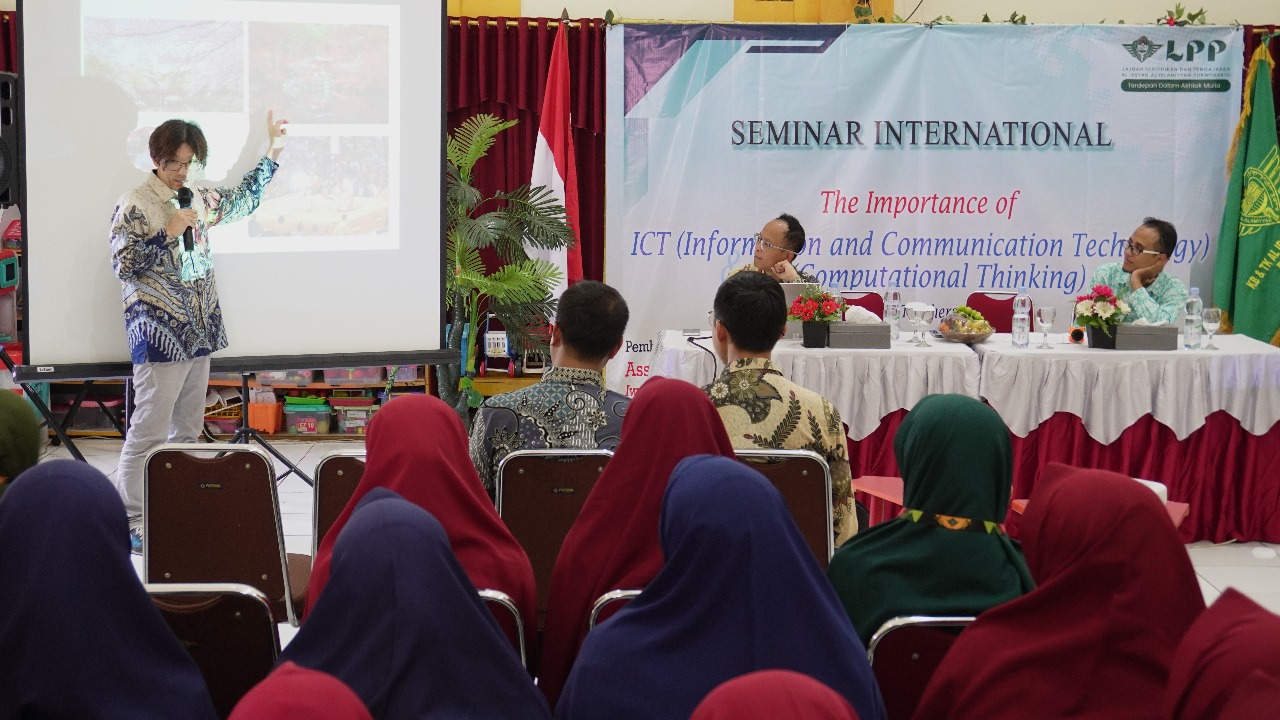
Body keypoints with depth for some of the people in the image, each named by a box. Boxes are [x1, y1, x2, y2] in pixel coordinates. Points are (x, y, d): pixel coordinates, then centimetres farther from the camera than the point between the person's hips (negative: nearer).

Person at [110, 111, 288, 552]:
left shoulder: (198, 199, 12)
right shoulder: (134, 205, -8)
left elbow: (245, 200, 26)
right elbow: (123, 265, -12)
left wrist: (272, 150, 21)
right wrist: (170, 232, -17)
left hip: (198, 332, 8)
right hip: (159, 334, -8)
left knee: (187, 428, 11)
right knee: (149, 430, -10)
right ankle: (130, 522, -7)